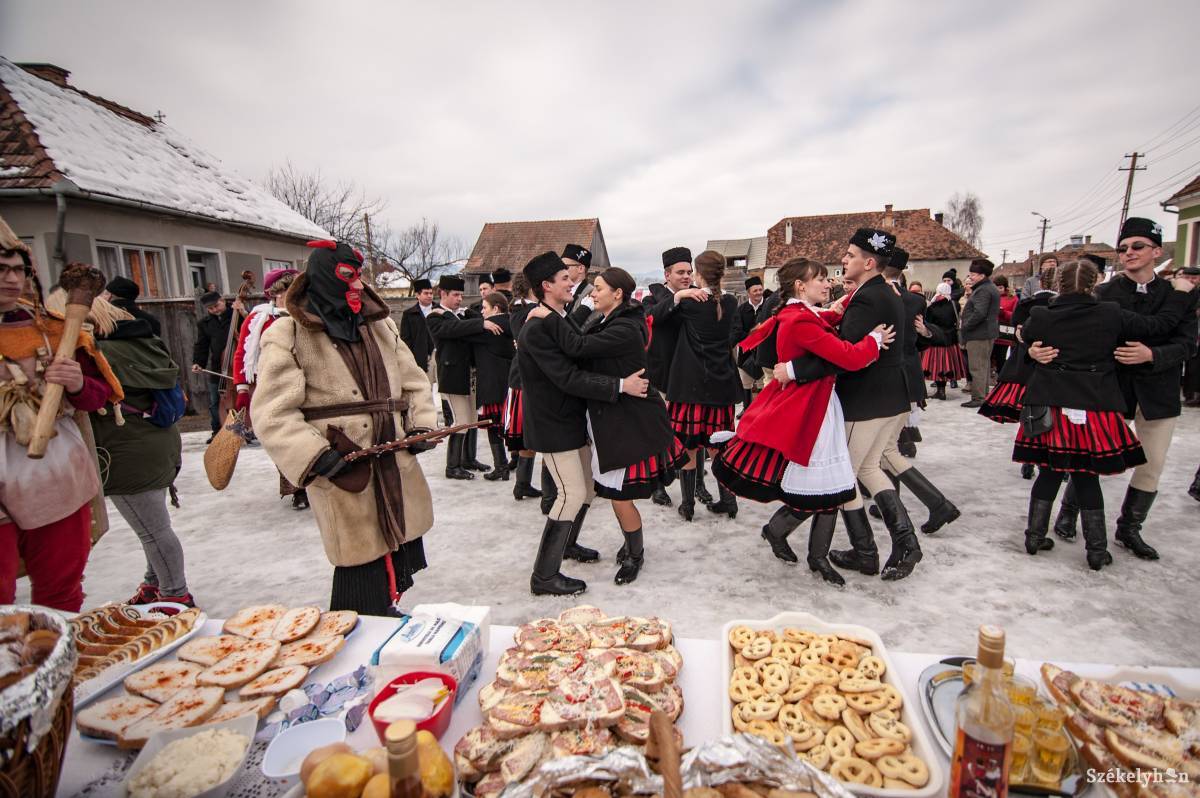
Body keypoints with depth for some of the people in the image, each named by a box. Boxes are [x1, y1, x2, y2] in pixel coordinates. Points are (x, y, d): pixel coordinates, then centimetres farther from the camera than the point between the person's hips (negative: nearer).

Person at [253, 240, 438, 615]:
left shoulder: (381, 326, 14)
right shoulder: (288, 335, -5)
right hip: (344, 478, -6)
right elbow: (272, 414, -10)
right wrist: (318, 456, -20)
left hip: (397, 470, 6)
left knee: (399, 558, 15)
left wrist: (421, 426, 2)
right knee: (363, 568, -1)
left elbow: (414, 381, 17)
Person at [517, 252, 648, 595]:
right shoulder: (536, 329, -22)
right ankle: (544, 576, 4)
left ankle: (567, 543, 40)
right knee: (572, 494, -8)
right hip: (552, 424, -9)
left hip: (572, 418, 9)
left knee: (586, 486, 18)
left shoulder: (565, 318, 7)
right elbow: (568, 378, -27)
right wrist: (620, 385, -26)